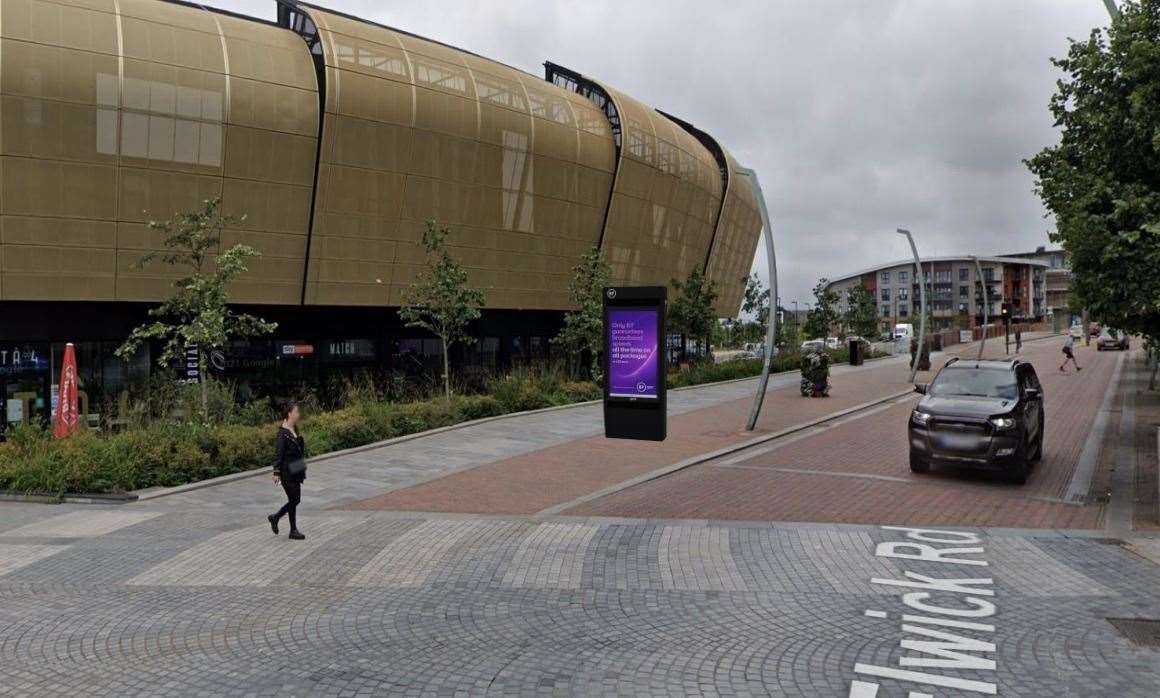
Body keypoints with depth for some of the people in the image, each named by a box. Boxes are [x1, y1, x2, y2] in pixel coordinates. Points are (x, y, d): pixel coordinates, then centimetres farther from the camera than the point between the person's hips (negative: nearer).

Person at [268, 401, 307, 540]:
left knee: (295, 500, 13)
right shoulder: (283, 432, -17)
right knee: (294, 500, 0)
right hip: (287, 472, -8)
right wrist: (276, 472, -22)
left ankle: (275, 517, 31)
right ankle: (293, 531, 12)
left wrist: (302, 469, 22)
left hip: (296, 471, 8)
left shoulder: (295, 429, 8)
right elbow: (278, 454, -18)